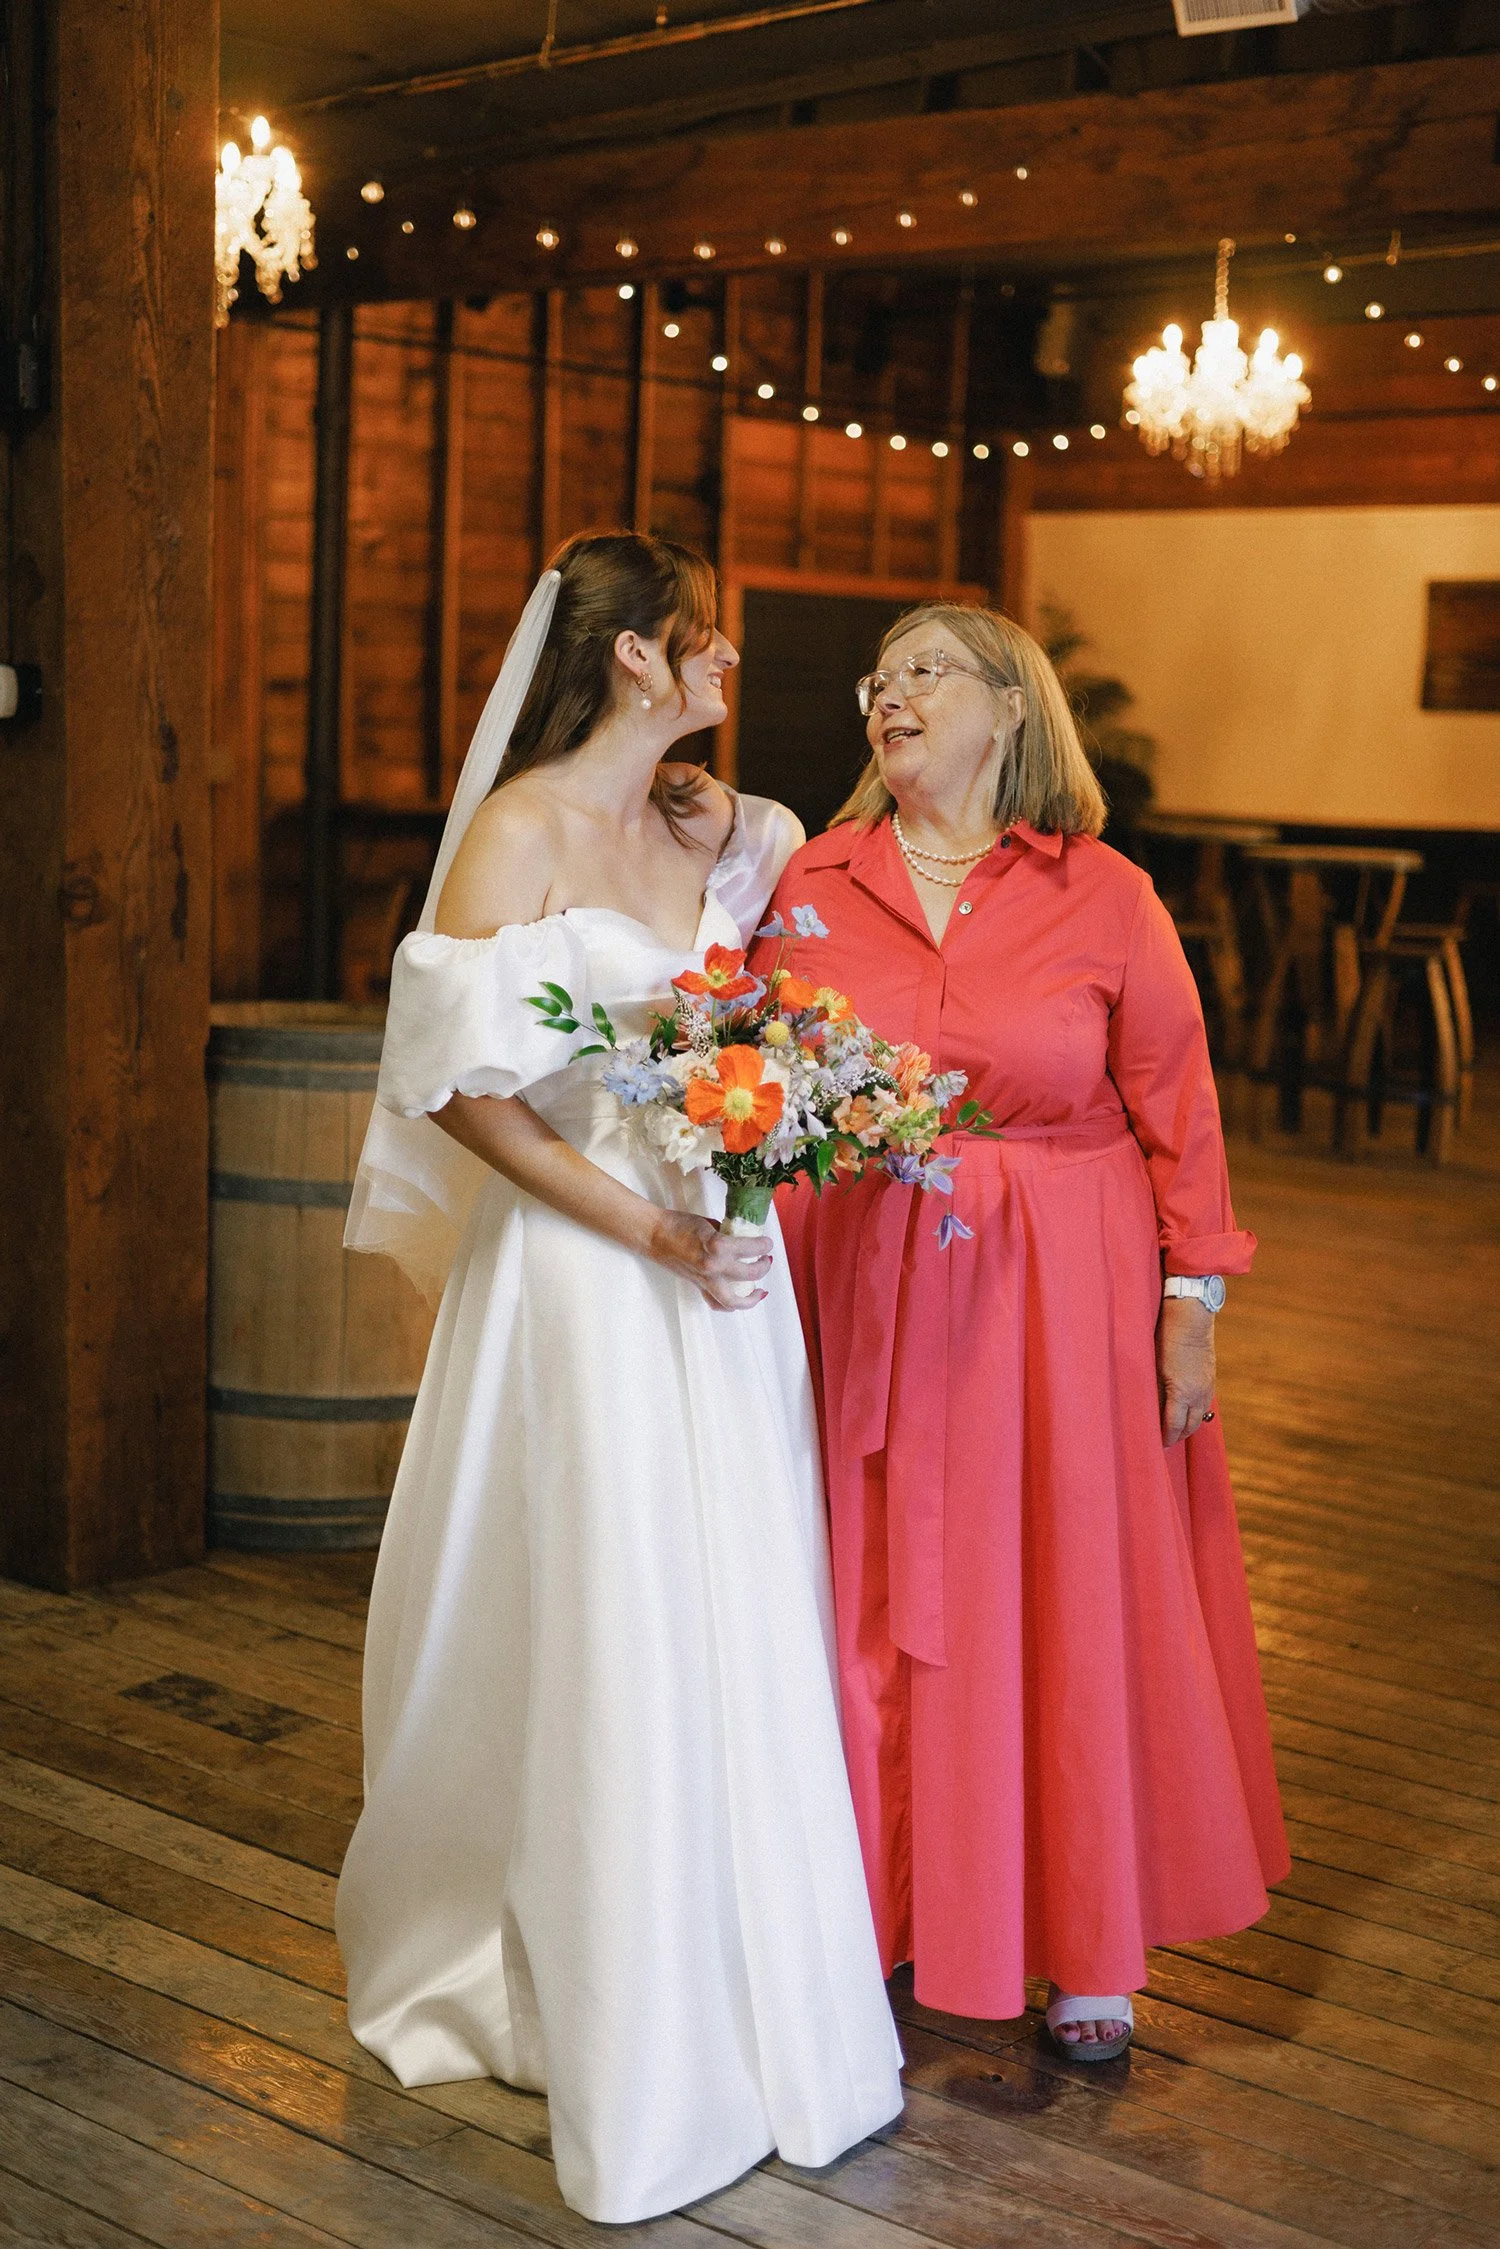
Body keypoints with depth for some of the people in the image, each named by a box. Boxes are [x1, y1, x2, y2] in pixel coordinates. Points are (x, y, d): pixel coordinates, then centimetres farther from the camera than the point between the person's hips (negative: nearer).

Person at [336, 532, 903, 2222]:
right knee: (608, 1648, 2)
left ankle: (754, 2004, 28)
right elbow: (463, 1092, -13)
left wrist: (738, 851, 11)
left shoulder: (717, 828, 10)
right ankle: (636, 2070, 19)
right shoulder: (518, 832, -10)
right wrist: (645, 1227, -17)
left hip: (717, 1270, 6)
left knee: (743, 1630, 11)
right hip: (580, 1275, -6)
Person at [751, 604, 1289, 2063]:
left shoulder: (1103, 897, -3)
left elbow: (1178, 1108, -1)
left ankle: (1090, 1948, 23)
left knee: (1073, 1607, 7)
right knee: (880, 1608, 9)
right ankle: (882, 1914, 26)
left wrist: (1193, 1302, -4)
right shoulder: (812, 886, 3)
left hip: (1065, 1301, -1)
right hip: (868, 1302, 2)